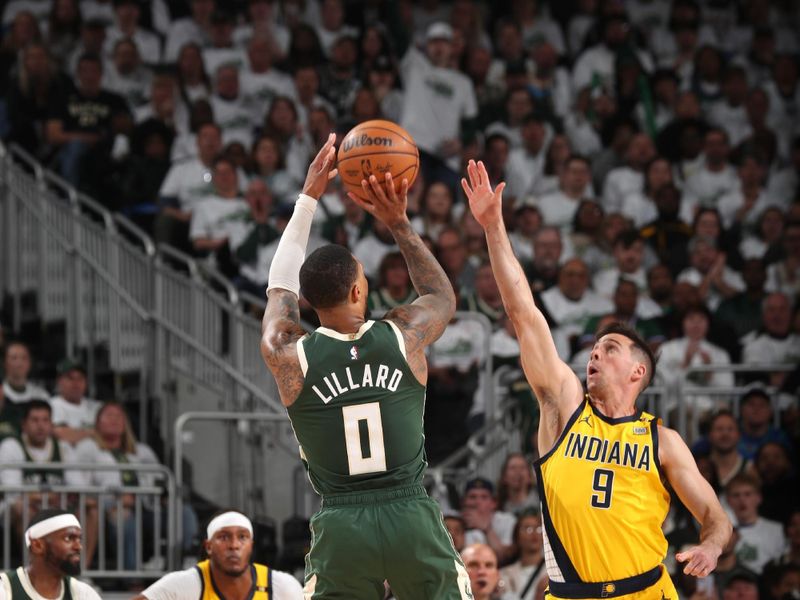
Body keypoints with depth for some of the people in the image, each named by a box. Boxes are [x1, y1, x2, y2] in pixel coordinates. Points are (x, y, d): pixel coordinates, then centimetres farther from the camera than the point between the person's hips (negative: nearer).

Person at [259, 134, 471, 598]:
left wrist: (309, 198, 25)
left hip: (342, 526, 0)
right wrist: (399, 225, 21)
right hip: (412, 519, 0)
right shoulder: (404, 337, -1)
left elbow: (281, 286, 21)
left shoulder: (288, 356, 0)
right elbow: (444, 298, 24)